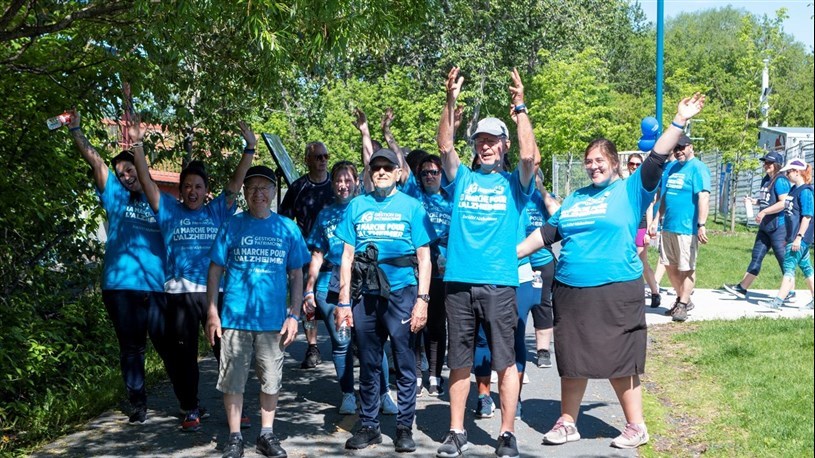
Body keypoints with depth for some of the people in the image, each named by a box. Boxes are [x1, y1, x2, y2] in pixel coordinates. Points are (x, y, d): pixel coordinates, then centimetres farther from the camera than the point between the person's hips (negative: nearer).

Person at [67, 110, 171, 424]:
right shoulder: (114, 195, 10)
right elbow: (94, 159, 2)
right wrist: (75, 130, -6)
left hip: (157, 287, 0)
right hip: (122, 286, 0)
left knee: (169, 347, 4)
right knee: (131, 349, 6)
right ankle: (138, 406, 15)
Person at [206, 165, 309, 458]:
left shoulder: (288, 228, 5)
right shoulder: (232, 226, 2)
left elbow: (296, 274, 8)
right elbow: (215, 270, 2)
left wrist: (294, 315, 0)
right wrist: (212, 312, -4)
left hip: (273, 320, 1)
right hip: (235, 317, -1)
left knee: (272, 380, 9)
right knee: (232, 379, 3)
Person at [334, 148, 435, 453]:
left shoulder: (411, 207, 4)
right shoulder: (357, 206, 10)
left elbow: (424, 257, 1)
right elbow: (347, 255, 9)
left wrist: (422, 299, -8)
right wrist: (343, 301, 3)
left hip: (401, 293, -2)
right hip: (365, 295, 2)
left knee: (405, 364, 2)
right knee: (368, 364, 10)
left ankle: (405, 427, 13)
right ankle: (368, 426, 21)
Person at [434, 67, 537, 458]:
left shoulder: (513, 184, 9)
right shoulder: (462, 179, 12)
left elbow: (529, 156, -10)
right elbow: (445, 147, -2)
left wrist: (520, 109, -13)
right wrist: (450, 103, -13)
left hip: (499, 283, -2)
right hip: (459, 282, 2)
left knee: (505, 361, 1)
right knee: (458, 362, 8)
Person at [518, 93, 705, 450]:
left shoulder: (631, 190, 2)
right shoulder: (575, 198, 17)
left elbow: (656, 160, -8)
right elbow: (548, 232, 19)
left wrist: (680, 121, -15)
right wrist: (513, 253, 14)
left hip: (616, 292, -5)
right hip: (570, 291, 5)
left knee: (619, 361, 0)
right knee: (572, 359, 11)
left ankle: (636, 427, 14)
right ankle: (567, 423, 23)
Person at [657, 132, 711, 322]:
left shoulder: (697, 168, -9)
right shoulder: (670, 167, 14)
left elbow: (704, 197, -18)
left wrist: (701, 225, -25)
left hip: (687, 228, -8)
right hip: (668, 226, 8)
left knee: (687, 268, 0)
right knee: (669, 266, 13)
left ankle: (683, 305, 9)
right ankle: (682, 299, 27)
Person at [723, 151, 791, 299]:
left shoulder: (780, 181, -14)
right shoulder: (766, 180, 13)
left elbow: (784, 203, -23)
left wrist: (764, 212, -22)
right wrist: (754, 201, 7)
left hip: (778, 227, -9)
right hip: (765, 226, 9)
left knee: (783, 260, -1)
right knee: (756, 256, 10)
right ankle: (742, 288, 12)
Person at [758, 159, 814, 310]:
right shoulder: (794, 189, 13)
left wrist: (799, 237, -23)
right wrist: (788, 236, 23)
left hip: (801, 238, -9)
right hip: (793, 236, 9)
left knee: (789, 266, -10)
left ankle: (778, 301, -11)